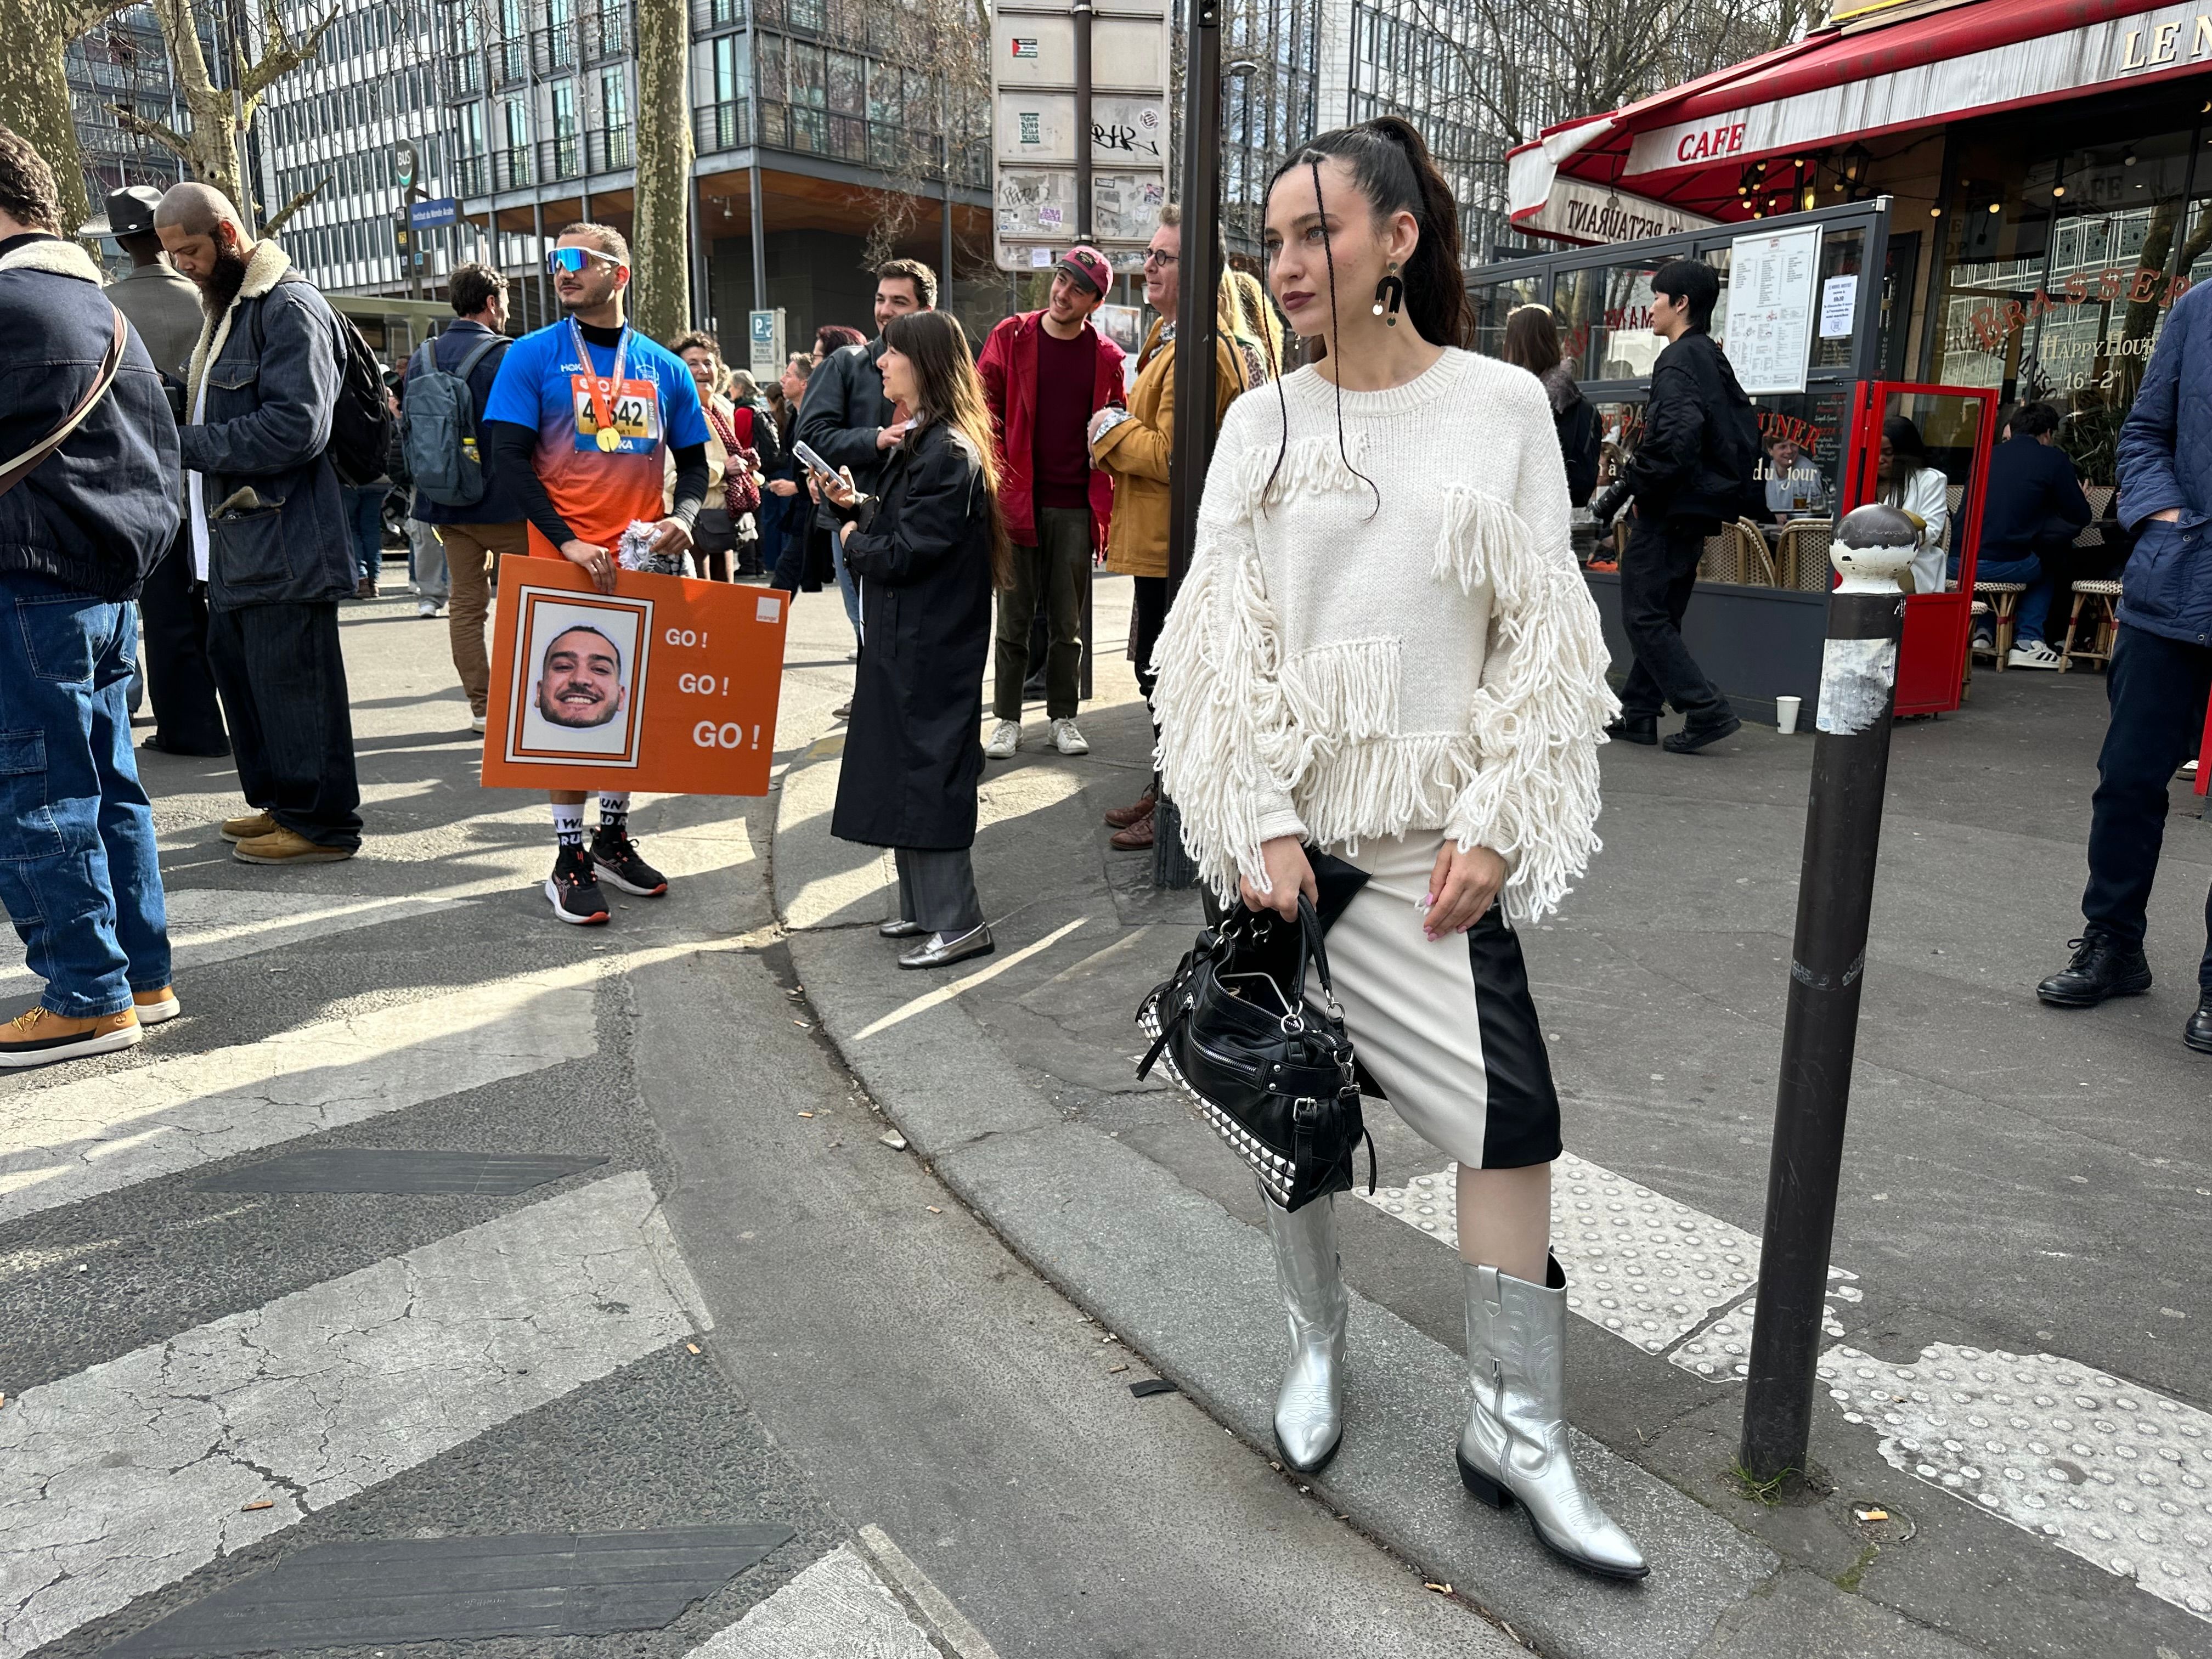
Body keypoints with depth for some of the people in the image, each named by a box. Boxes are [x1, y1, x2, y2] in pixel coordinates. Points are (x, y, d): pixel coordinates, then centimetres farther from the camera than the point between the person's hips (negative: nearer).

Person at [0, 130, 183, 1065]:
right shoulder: (101, 308, 16)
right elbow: (157, 445, 20)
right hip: (109, 583, 9)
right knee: (107, 784, 12)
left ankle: (89, 998, 3)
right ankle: (142, 977, 19)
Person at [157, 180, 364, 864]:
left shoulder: (290, 307, -11)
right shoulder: (225, 307, 20)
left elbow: (296, 426, -21)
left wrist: (185, 443, -17)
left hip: (283, 542, -10)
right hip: (234, 534, 10)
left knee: (290, 680, -5)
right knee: (235, 662, 15)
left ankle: (320, 821, 5)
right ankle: (278, 802, 26)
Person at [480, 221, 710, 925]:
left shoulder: (664, 367, 9)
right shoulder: (533, 356, 0)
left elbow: (692, 462, 14)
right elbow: (508, 458, -6)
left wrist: (683, 517, -7)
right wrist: (567, 541, -16)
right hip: (565, 560, -3)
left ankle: (613, 835, 25)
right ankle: (569, 856, 8)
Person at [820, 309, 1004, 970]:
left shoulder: (947, 453, -19)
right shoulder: (917, 439, 14)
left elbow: (903, 552, -21)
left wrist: (854, 541, -3)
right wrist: (855, 505, 1)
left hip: (929, 643, -10)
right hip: (904, 636, 10)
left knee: (924, 769, -5)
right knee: (903, 767, 15)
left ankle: (959, 923, 4)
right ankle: (924, 908, 25)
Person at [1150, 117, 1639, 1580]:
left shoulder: (1505, 405, 1)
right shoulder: (1261, 425, 5)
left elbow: (1546, 638, -1)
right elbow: (1221, 639, -1)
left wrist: (1492, 825, -9)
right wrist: (1262, 824, -10)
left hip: (1433, 832, -1)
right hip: (1286, 829, 2)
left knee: (1512, 1115, -4)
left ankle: (1516, 1430, 14)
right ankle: (1318, 1344, 33)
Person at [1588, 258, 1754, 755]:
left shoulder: (1679, 360, -14)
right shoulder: (1715, 360, 17)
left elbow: (1674, 438, -28)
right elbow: (1745, 431, 22)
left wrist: (1625, 491, -19)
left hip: (1670, 510, -10)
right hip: (1700, 509, 10)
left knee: (1644, 615, -6)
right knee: (1662, 615, 13)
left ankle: (1706, 710, -9)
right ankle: (1638, 714, 18)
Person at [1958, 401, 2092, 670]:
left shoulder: (1989, 454, 17)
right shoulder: (2053, 459, 5)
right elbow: (2080, 516, 10)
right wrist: (2080, 498, 32)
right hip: (2003, 565, -4)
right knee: (2050, 567, 29)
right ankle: (2027, 641, 17)